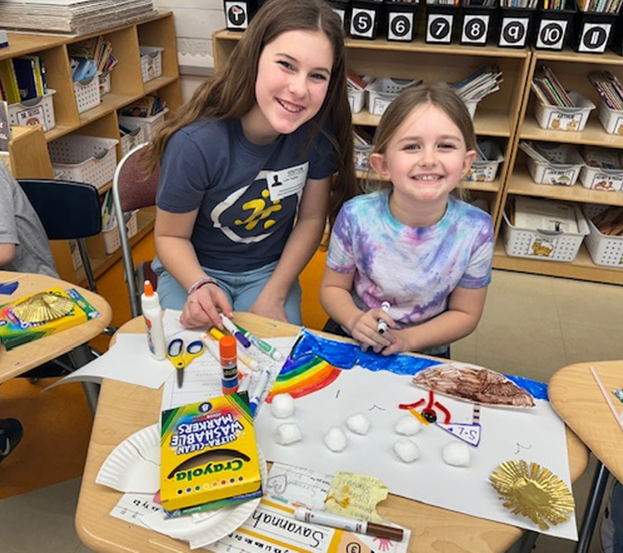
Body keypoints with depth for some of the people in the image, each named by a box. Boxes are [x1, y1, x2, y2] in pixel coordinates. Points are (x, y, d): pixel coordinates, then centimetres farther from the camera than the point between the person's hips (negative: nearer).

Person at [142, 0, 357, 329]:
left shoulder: (318, 130, -19)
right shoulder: (195, 144, -28)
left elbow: (311, 218, -7)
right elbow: (170, 236, -13)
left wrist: (273, 296, -13)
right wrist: (199, 286, -32)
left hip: (270, 269, 2)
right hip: (194, 269, -1)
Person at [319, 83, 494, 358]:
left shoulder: (476, 230, -16)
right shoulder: (356, 216, -17)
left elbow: (465, 313, -5)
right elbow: (333, 287, -4)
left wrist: (408, 339, -18)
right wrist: (355, 320, -23)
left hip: (424, 354, 1)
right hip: (350, 341, 0)